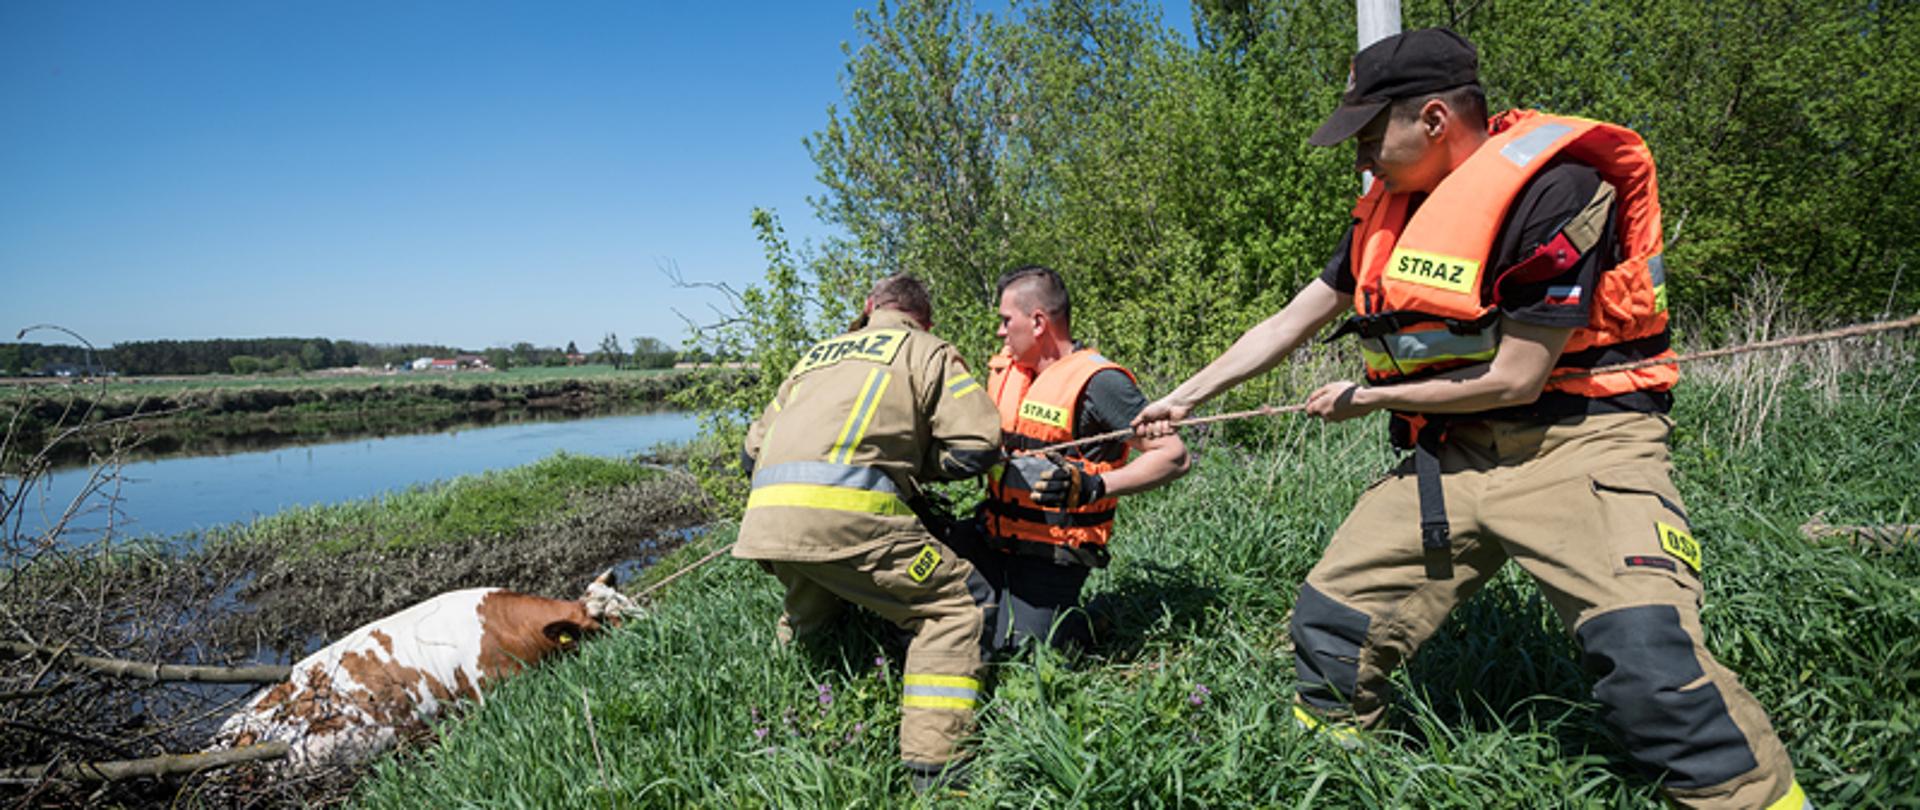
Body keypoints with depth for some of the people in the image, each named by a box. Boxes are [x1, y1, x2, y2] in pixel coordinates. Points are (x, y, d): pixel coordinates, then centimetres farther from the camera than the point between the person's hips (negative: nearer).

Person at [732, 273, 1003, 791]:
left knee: (809, 620, 33)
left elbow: (753, 449, 29)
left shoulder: (816, 355, 31)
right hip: (844, 513, -7)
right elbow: (979, 446, 2)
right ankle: (933, 768, -5)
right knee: (959, 604, 3)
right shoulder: (926, 349, 15)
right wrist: (913, 460, 20)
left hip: (765, 515, 7)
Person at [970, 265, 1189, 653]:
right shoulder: (1005, 367, 8)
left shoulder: (1096, 382, -15)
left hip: (1051, 556, -6)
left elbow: (1174, 455, -17)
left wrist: (1094, 486, -28)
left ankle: (1079, 628, 19)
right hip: (994, 540, 7)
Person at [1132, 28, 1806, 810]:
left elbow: (1515, 378, -19)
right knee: (1328, 624, 5)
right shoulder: (1390, 210, 7)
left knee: (1653, 669, -27)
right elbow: (1290, 321, 13)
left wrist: (1366, 398, -7)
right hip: (1449, 455, 7)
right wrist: (1185, 396, 15)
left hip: (1576, 442, -7)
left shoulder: (1550, 187, -18)